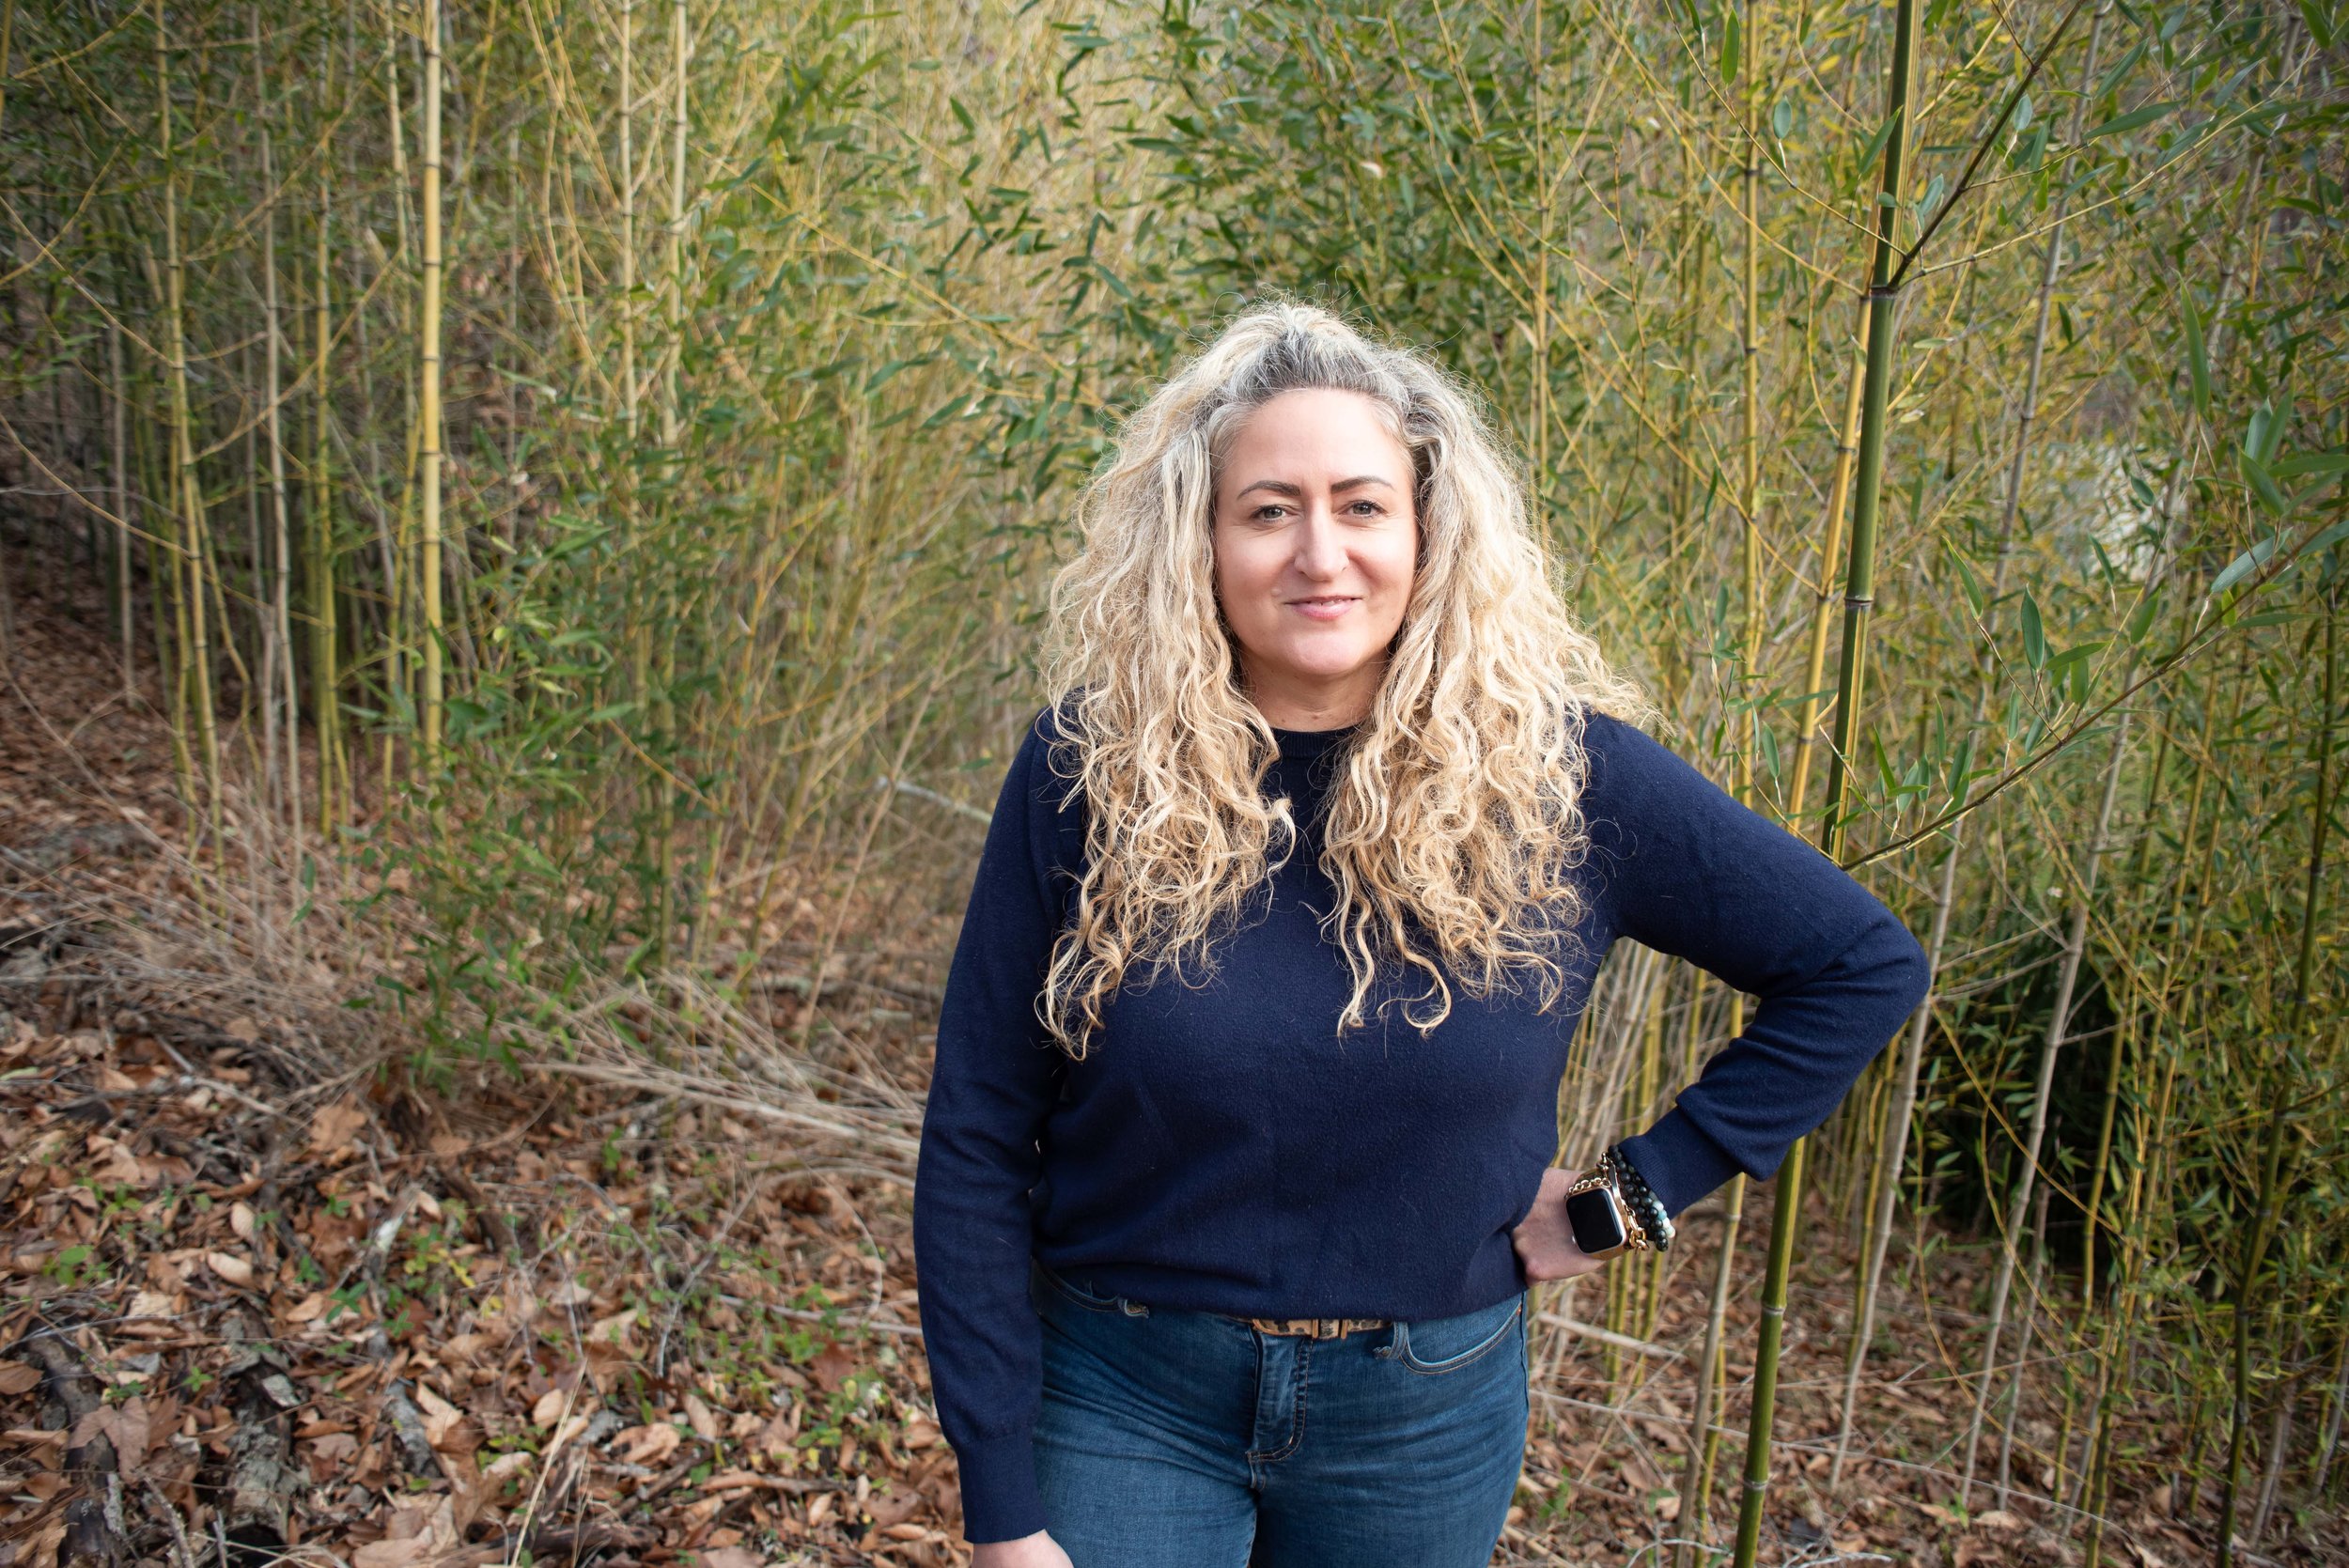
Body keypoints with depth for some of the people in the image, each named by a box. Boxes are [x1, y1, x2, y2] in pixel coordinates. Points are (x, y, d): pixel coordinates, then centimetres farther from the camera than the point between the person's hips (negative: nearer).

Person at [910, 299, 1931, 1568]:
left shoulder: (1559, 772, -12)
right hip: (1123, 1399, -1)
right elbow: (976, 1139, -8)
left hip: (1421, 1413, 2)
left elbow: (1863, 964, -1)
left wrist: (1640, 1191, -6)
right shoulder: (1090, 766, -13)